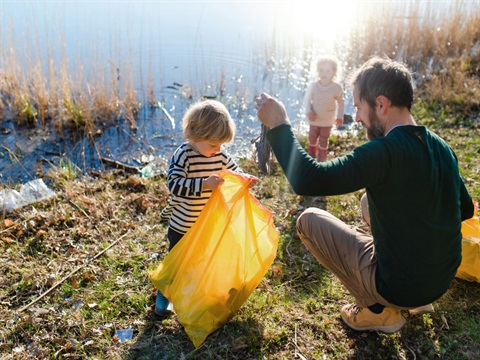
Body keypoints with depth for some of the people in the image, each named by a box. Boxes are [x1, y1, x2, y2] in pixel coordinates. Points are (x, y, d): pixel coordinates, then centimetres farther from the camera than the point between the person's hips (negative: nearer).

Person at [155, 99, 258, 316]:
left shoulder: (220, 155, -7)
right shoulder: (183, 156, -25)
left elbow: (234, 172, 4)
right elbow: (174, 184, -36)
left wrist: (245, 179, -19)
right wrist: (204, 184, -45)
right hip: (182, 226, -5)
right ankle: (163, 294, 38)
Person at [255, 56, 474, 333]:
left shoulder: (385, 152, -27)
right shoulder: (441, 148, -2)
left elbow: (306, 180, -33)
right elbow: (466, 210, 11)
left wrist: (279, 125, -21)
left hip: (400, 288, -7)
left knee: (309, 220, 1)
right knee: (371, 200, 24)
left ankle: (379, 312, 7)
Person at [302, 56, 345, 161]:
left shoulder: (337, 87, -16)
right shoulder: (313, 85, -16)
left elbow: (341, 102, -1)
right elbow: (307, 99, -5)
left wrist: (340, 116, -5)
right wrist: (308, 112, -19)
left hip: (328, 121, -1)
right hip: (314, 119, 1)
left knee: (323, 141, 10)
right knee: (312, 139, 18)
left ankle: (321, 161, 25)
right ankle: (311, 158, 40)